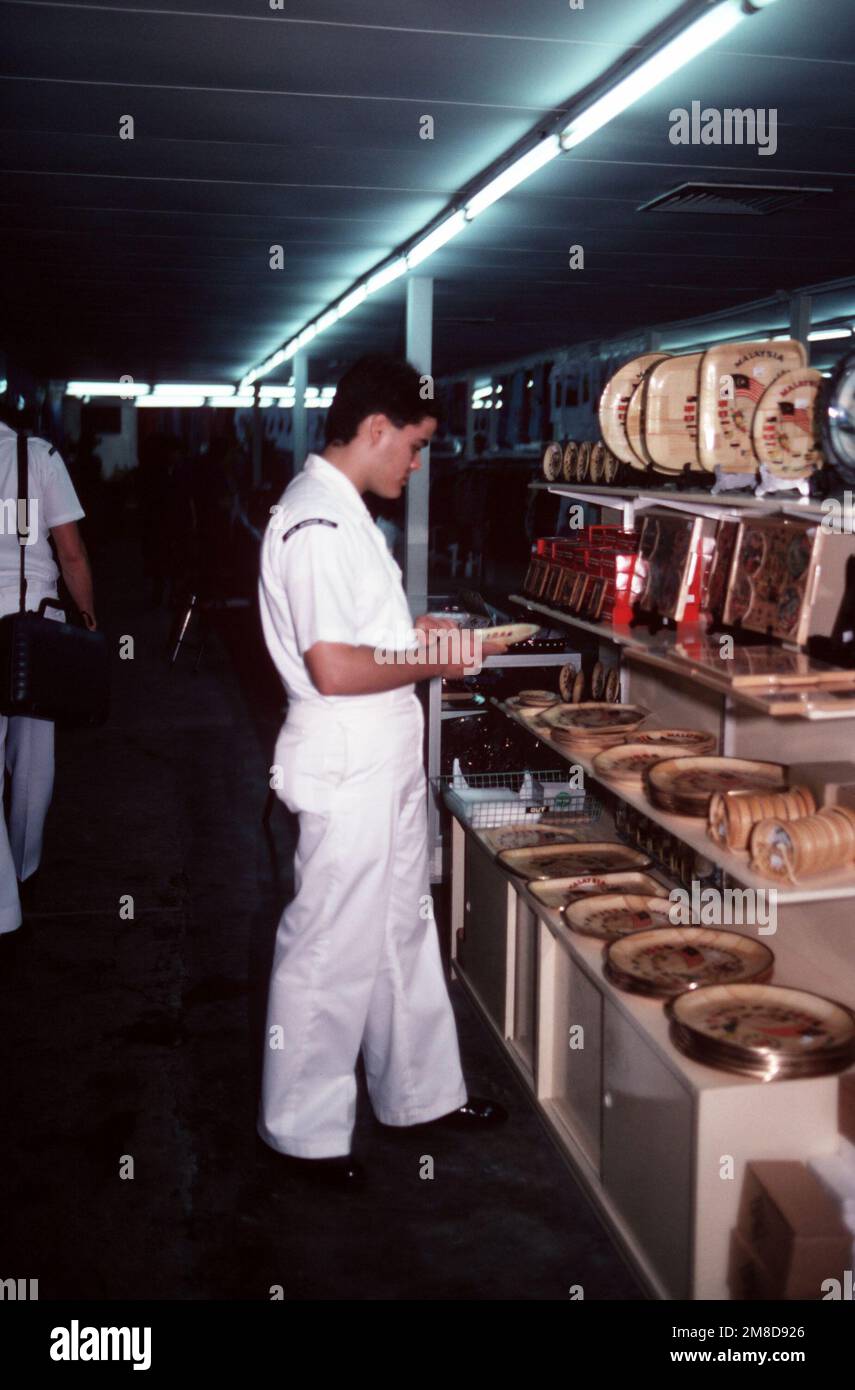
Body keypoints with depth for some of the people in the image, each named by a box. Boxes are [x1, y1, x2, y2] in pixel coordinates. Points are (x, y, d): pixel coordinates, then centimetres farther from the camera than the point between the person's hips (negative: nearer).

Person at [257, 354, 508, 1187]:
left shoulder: (338, 512, 13)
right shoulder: (317, 525, -21)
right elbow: (333, 670, -27)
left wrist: (416, 636, 11)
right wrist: (435, 663, -14)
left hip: (385, 765, 11)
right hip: (347, 773, -11)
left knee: (402, 934, 20)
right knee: (330, 951, 4)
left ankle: (420, 1092, 36)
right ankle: (303, 1130, 21)